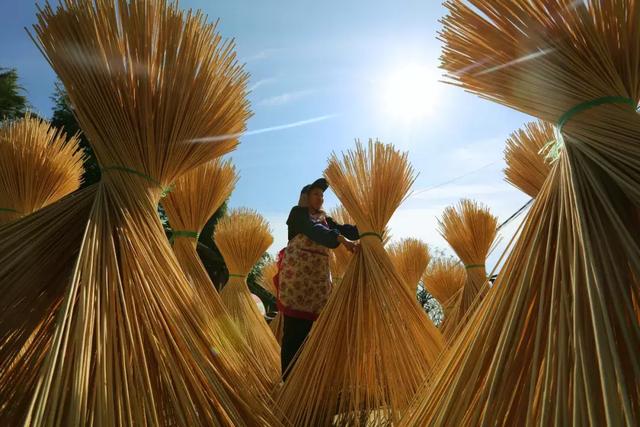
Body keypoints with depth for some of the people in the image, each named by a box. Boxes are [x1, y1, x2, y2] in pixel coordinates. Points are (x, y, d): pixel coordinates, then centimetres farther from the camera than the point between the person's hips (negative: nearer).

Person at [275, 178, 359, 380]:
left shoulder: (324, 218, 21)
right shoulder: (298, 213, 0)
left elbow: (341, 228, 6)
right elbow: (315, 231, -19)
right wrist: (342, 239, -31)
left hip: (318, 275, 7)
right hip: (297, 272, -6)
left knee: (306, 327, 9)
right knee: (294, 329, -5)